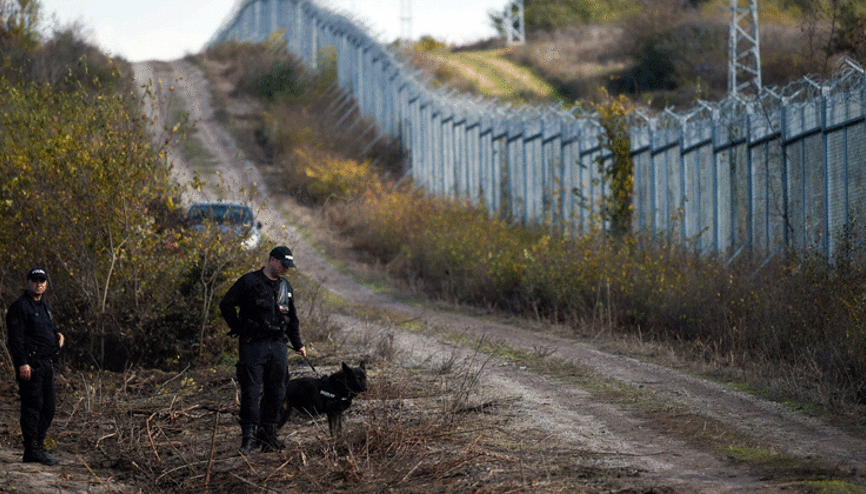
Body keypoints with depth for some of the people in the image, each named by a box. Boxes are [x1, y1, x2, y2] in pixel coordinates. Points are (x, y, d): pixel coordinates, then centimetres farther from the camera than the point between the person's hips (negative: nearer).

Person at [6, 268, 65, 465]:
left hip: (46, 364, 9)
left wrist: (57, 335, 8)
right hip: (30, 365, -9)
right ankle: (32, 451, -6)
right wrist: (22, 364, -22)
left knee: (49, 406, 11)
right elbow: (15, 338, -16)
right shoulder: (20, 307, -10)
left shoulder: (44, 306, 18)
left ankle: (38, 447, 19)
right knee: (32, 406, -8)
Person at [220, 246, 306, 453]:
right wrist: (239, 329, -2)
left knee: (276, 392, 5)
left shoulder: (286, 287, 15)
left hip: (278, 346, 6)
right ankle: (249, 438, -7)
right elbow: (226, 305, -2)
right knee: (251, 391, -9)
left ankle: (268, 436, 14)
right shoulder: (249, 282, -4)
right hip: (253, 345, -6)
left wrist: (298, 344, 24)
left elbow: (292, 318, 25)